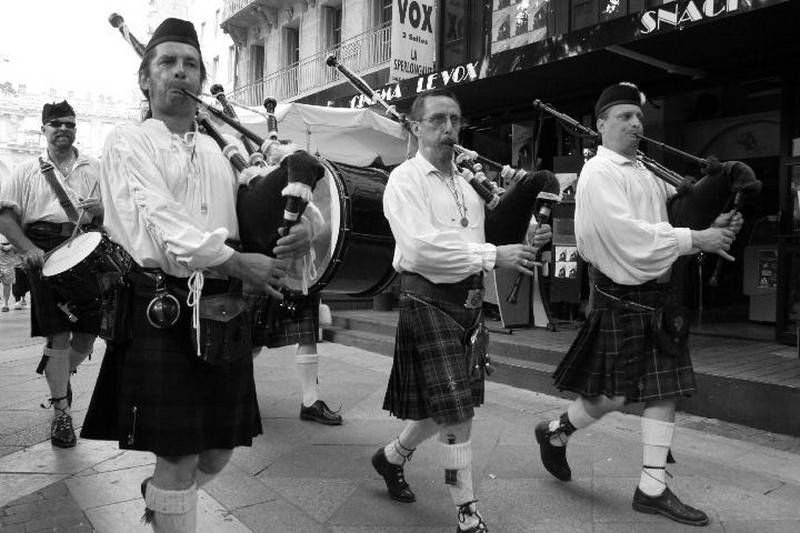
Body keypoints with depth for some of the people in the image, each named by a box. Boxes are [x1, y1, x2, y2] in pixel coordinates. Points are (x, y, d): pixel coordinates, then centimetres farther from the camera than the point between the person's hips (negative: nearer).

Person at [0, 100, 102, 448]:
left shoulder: (94, 168, 17)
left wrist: (101, 209, -10)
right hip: (46, 253, -2)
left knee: (88, 333, 2)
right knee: (59, 333, -5)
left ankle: (59, 374, 35)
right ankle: (61, 412, 5)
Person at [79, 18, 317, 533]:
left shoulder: (222, 150, 18)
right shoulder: (129, 142, 2)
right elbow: (161, 220, -13)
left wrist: (301, 228, -7)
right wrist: (238, 262, -22)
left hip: (226, 312, 5)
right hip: (166, 311, -5)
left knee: (218, 450, 15)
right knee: (179, 457, 2)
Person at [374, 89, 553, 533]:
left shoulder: (465, 183, 15)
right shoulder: (405, 180, -9)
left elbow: (475, 244, 16)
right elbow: (420, 248, -23)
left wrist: (522, 247, -1)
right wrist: (493, 255, -22)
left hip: (469, 303, 8)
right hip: (428, 301, -7)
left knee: (448, 407, 16)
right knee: (456, 412, -4)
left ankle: (392, 456, 42)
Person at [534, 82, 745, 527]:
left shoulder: (647, 172, 13)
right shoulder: (599, 173, -11)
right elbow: (628, 235, -21)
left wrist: (713, 226, -1)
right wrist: (696, 239, -17)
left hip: (659, 295, 8)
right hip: (620, 298, -8)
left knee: (665, 389, 7)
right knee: (613, 395, 1)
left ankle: (653, 488, 18)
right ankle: (555, 433, 29)